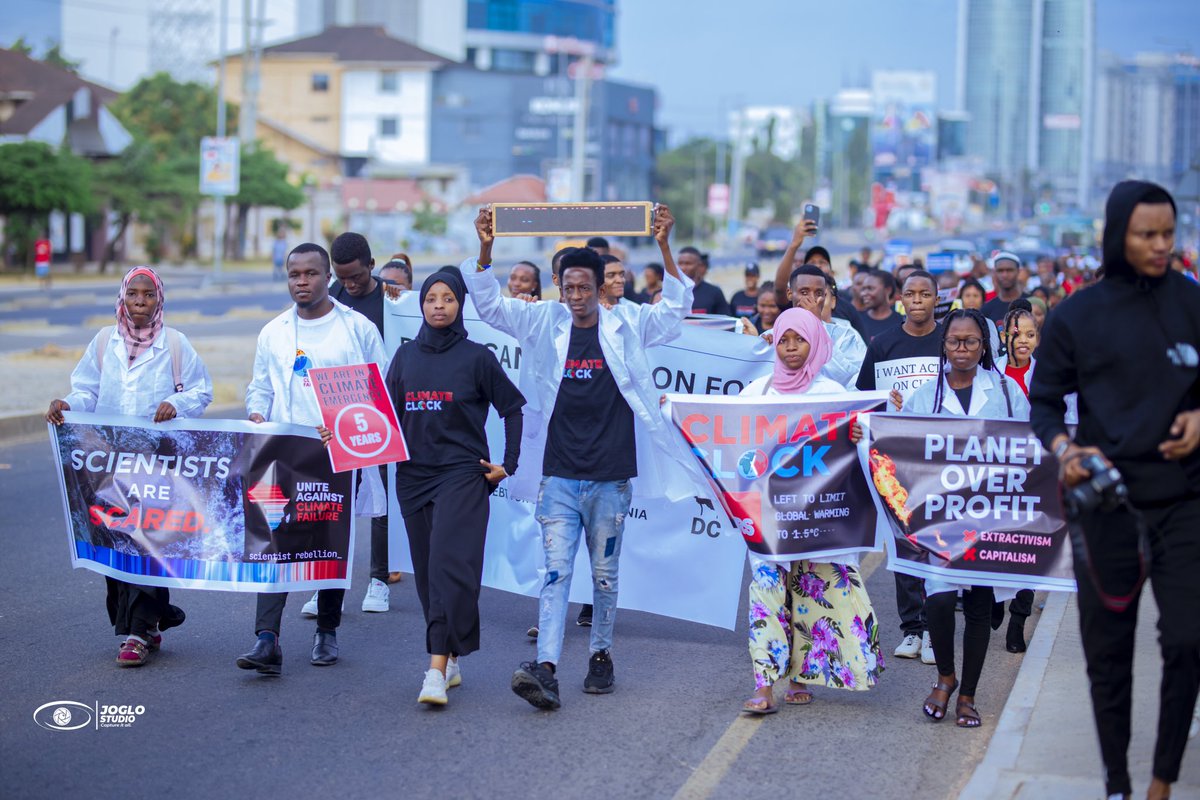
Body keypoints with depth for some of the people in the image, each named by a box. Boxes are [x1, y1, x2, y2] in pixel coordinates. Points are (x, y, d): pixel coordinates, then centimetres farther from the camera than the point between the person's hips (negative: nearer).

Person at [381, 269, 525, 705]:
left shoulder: (476, 357, -1)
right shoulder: (405, 355, 10)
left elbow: (512, 407, 4)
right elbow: (388, 412, 14)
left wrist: (508, 465, -1)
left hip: (462, 475, -5)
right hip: (413, 476, 5)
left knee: (449, 565, -16)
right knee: (427, 571, 7)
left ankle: (438, 669, -21)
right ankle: (451, 663, 19)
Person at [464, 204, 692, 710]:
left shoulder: (627, 326, 2)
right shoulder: (545, 323, 4)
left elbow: (676, 306, -2)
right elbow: (488, 304, 1)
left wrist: (663, 248, -15)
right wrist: (485, 250, -14)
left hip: (612, 477, 0)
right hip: (560, 474, 0)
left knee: (604, 573, 10)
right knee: (556, 570, -7)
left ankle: (601, 655, 26)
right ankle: (546, 668, -15)